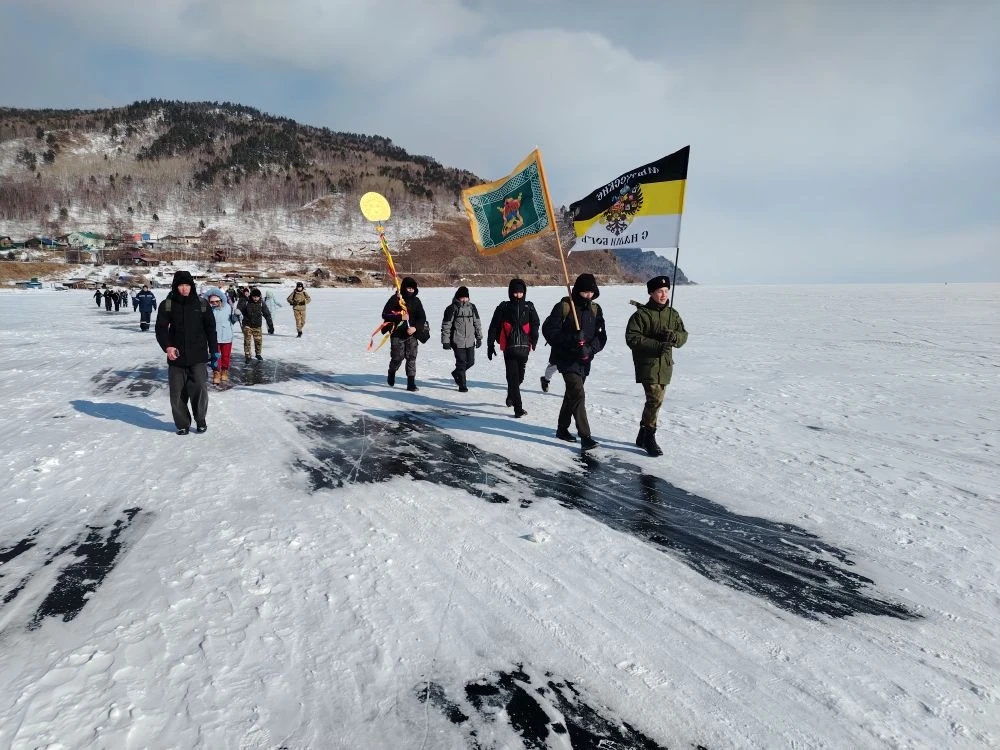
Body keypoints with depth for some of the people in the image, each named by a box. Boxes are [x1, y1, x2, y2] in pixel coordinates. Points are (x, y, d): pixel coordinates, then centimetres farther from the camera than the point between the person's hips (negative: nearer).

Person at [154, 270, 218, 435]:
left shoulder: (201, 305, 3)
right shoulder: (167, 305, 1)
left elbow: (210, 328, 9)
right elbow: (161, 328, -1)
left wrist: (214, 350, 9)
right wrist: (167, 347, -17)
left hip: (198, 355, -1)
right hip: (176, 356, 1)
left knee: (200, 387, -11)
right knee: (177, 392, 5)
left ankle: (200, 420, 10)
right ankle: (182, 423, 21)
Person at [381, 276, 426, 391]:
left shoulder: (416, 301, 7)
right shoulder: (395, 299, -3)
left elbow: (422, 318, 4)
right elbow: (385, 315, -7)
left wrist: (415, 327, -14)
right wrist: (400, 317, -19)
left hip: (412, 334, 3)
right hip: (397, 334, -3)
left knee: (411, 358, -2)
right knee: (398, 357, -3)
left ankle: (411, 382, 2)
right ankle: (391, 373, 29)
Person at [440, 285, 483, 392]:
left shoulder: (472, 307, 9)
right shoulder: (452, 308, -6)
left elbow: (477, 322, 16)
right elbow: (446, 325, -5)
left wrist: (479, 338, 14)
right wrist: (445, 341, -7)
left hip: (470, 341, 5)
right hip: (457, 341, -5)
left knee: (471, 361, 8)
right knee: (461, 362, -4)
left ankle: (456, 373, 35)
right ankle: (462, 385, 9)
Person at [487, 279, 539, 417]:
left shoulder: (529, 307, 7)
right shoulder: (503, 308, 4)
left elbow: (535, 324, -6)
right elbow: (493, 328, 6)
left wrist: (534, 340, -23)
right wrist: (490, 345, 5)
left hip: (524, 348, 2)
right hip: (509, 348, -2)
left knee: (519, 377, 14)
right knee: (513, 378, -8)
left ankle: (511, 396, 42)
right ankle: (518, 408, -7)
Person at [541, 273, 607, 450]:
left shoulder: (595, 309, 6)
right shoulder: (563, 306, -9)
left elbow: (601, 335, 4)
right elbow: (548, 329, -12)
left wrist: (590, 348, -16)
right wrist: (570, 339, -24)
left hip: (585, 361, 6)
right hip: (567, 359, -6)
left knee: (572, 394, 18)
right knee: (578, 395, -16)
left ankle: (562, 429, 34)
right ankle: (585, 436, -14)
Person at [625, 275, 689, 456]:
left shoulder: (673, 314, 11)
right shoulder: (641, 314, -8)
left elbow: (683, 336, 11)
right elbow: (632, 338, -13)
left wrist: (673, 336, -13)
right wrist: (657, 345, -21)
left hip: (665, 365, 6)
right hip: (647, 363, -6)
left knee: (655, 401, 12)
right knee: (655, 399, -16)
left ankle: (643, 436, 27)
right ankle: (649, 438, -2)